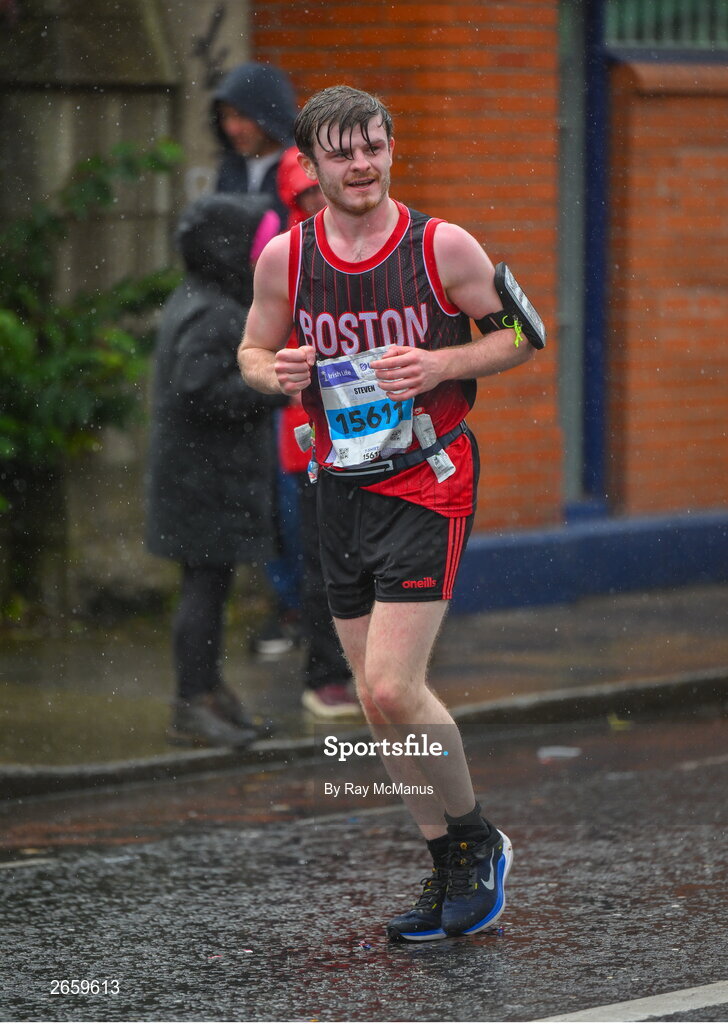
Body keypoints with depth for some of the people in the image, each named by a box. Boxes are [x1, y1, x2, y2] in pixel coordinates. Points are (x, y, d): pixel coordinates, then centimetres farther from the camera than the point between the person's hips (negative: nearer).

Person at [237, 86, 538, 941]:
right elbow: (253, 350, 15)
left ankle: (478, 841, 7)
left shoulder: (444, 247, -9)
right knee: (378, 699, 8)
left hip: (427, 485, -5)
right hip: (341, 486, 5)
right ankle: (450, 872, 21)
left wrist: (442, 364, -17)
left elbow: (517, 336, 1)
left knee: (392, 691, -15)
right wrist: (275, 372, -9)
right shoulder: (285, 257, 1)